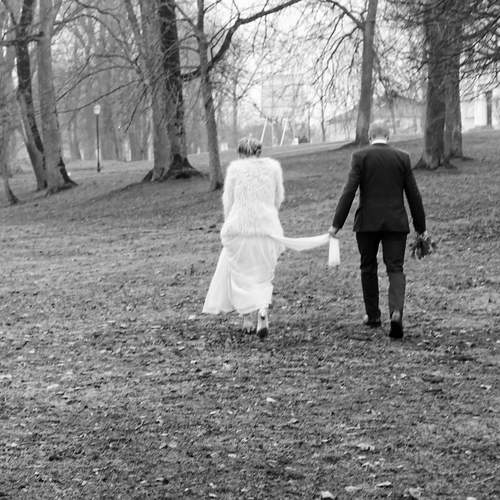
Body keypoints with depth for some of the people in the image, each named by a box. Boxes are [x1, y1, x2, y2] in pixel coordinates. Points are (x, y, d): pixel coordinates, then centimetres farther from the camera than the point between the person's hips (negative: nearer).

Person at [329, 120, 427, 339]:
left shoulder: (360, 157, -3)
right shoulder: (402, 158, 3)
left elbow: (349, 191, -10)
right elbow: (414, 195, 5)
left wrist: (337, 223, -7)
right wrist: (420, 227, 11)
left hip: (367, 222, -1)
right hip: (396, 222, 1)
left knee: (368, 268, 15)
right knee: (395, 268, 1)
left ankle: (373, 315, 22)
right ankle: (396, 311, -22)